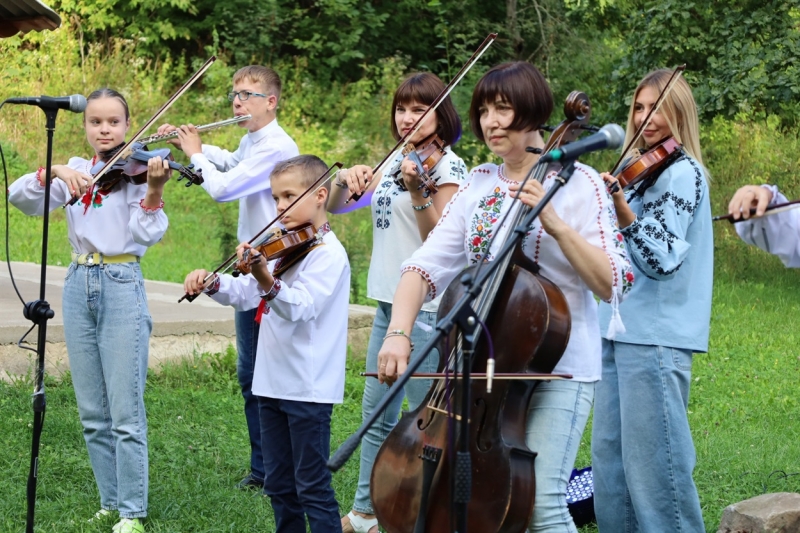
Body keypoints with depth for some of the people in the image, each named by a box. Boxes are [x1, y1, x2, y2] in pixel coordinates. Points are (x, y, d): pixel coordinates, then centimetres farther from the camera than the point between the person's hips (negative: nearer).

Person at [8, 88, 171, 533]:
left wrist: (155, 189, -29)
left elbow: (147, 234, -14)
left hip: (122, 287, -5)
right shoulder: (75, 172, 10)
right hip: (80, 286, 5)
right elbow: (22, 198, -4)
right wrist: (54, 172, -21)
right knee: (92, 413, 10)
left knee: (126, 412, -5)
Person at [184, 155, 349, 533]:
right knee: (279, 484, 15)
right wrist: (213, 284, -7)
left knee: (312, 487, -5)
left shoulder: (328, 253, -14)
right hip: (273, 383, 9)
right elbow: (246, 294, 13)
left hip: (308, 389, -9)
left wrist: (266, 281, -46)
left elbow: (301, 307, -28)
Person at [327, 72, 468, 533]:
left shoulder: (447, 165, -9)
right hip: (389, 300, 8)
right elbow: (335, 206, 11)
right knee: (377, 409, 15)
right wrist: (347, 180, -10)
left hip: (426, 304, -8)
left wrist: (417, 190, -32)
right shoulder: (394, 163, 12)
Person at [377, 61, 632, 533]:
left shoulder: (578, 184, -5)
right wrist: (399, 332, -18)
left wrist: (555, 224, -24)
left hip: (557, 367, -5)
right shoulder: (479, 185, 8)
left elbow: (611, 284, -13)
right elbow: (428, 264, -1)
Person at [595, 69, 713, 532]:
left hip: (656, 337, -9)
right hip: (622, 329, 10)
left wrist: (620, 208, -28)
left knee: (653, 462, -9)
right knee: (610, 455, 12)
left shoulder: (682, 173, -10)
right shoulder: (645, 172, 17)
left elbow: (662, 258, -19)